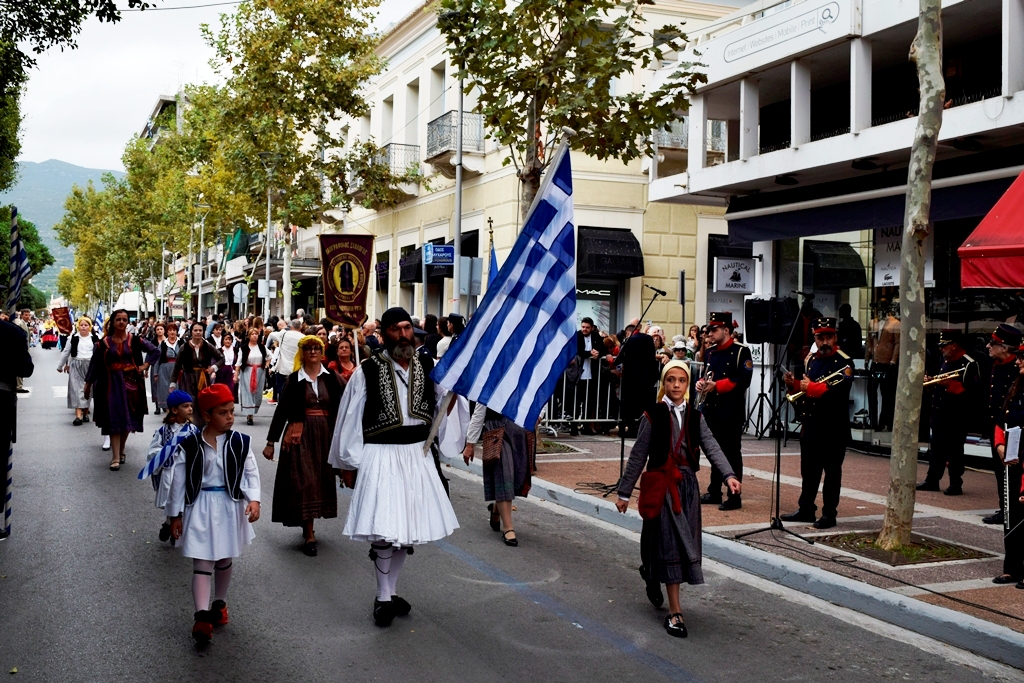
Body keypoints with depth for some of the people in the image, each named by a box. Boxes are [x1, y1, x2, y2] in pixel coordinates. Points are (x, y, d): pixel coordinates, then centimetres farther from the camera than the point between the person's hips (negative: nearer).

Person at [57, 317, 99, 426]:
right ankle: (78, 415, -14)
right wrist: (60, 366, 16)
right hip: (76, 366, 0)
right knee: (77, 389, -7)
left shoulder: (94, 338, 4)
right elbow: (66, 352, 11)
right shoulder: (73, 338, 4)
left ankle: (85, 412, 18)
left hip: (90, 366, 0)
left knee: (87, 390, 7)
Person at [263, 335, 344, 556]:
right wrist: (271, 442, 0)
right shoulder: (293, 380, 0)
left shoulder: (330, 378, 3)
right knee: (303, 480, -5)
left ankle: (308, 525, 25)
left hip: (325, 435, 2)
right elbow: (282, 410, 1)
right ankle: (309, 535, -3)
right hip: (300, 435, -2)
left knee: (321, 479, 8)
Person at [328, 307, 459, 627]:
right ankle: (383, 598, 10)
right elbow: (350, 418, -1)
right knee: (384, 529, -7)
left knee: (407, 527, 11)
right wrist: (348, 463, 1)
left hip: (417, 455, 4)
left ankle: (390, 591, 28)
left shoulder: (427, 368, 3)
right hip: (381, 456, -4)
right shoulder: (367, 371, -7)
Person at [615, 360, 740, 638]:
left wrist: (729, 475, -24)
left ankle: (652, 575, 40)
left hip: (687, 484, 4)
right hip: (662, 484, -4)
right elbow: (638, 455, -2)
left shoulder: (695, 417, 7)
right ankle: (674, 612, -4)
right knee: (671, 543, -7)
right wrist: (624, 492, -2)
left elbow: (711, 447, -7)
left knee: (683, 542, 10)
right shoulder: (653, 415, -3)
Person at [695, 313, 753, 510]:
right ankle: (714, 492, 21)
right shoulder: (709, 352, 14)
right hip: (711, 408, 7)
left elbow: (743, 380, -16)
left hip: (732, 411, -7)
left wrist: (716, 386, -21)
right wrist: (701, 383, -2)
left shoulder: (741, 351, -8)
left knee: (732, 453, -2)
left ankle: (734, 496, 3)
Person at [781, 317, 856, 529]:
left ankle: (829, 514, 8)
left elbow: (840, 391, -23)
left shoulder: (844, 362, -9)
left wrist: (810, 387, -21)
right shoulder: (810, 359, 13)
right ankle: (806, 509, 23)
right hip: (810, 423, 7)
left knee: (832, 471, 1)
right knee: (808, 469, 13)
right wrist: (794, 384, -1)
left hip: (834, 426, -7)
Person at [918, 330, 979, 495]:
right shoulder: (945, 361, 14)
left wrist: (949, 384, -26)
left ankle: (956, 484, 8)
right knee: (937, 448, 12)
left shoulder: (968, 364, -12)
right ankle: (932, 480, 19)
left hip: (956, 415, -8)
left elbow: (970, 391, -18)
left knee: (954, 450, 0)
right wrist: (931, 381, 5)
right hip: (939, 412, 8)